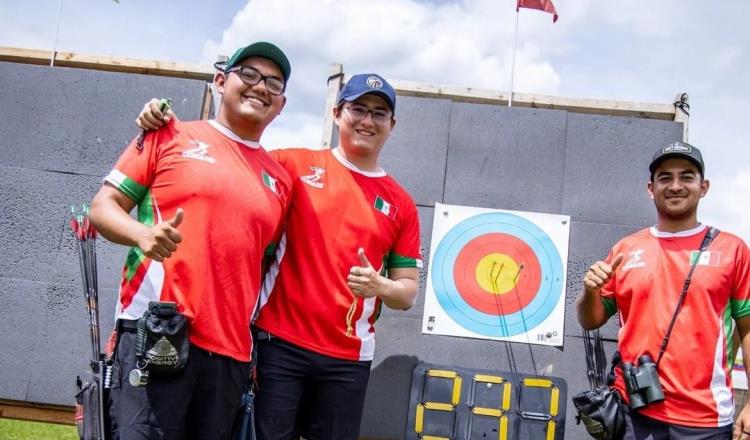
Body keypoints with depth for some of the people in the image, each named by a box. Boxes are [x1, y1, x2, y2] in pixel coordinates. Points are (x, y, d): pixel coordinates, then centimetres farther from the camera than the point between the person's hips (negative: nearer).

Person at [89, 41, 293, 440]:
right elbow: (103, 206, 5)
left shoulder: (280, 179, 17)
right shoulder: (171, 136, 8)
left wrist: (256, 340, 12)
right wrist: (142, 233, -16)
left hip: (231, 351, 4)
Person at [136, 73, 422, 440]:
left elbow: (408, 292, 9)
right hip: (279, 344, -2)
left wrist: (379, 286, -13)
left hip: (348, 360, 2)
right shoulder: (295, 164, 4)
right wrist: (167, 123, -11)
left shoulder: (401, 205, 8)